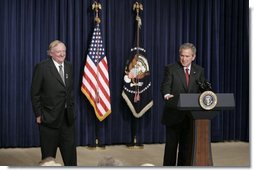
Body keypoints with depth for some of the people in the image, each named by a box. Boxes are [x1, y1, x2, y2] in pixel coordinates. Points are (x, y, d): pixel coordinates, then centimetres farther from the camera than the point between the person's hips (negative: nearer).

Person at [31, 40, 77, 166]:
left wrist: (71, 108, 9)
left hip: (68, 116, 5)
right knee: (48, 151, 8)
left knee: (70, 149, 10)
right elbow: (35, 93, -9)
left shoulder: (69, 66, 6)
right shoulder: (42, 67, -10)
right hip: (49, 116, -5)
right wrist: (38, 114, -10)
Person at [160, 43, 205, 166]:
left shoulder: (199, 71, 9)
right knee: (171, 145, 1)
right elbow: (165, 87, -11)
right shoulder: (170, 69, -2)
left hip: (191, 115, 3)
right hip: (174, 114, -3)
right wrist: (167, 95, -33)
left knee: (187, 146, 9)